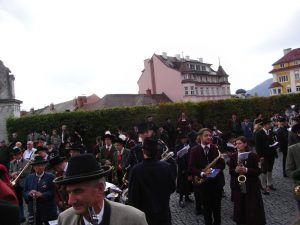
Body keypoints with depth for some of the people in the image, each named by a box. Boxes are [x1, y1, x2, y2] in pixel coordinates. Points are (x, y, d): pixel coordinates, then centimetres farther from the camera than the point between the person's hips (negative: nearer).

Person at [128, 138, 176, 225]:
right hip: (164, 212, 2)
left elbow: (132, 195, -15)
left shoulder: (136, 170, -22)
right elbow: (172, 188, 0)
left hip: (145, 214, -2)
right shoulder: (167, 167, -13)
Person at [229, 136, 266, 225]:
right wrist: (235, 170, -18)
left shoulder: (253, 155, -6)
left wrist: (246, 170, -23)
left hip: (251, 186, -2)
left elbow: (258, 171, -8)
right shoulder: (233, 156, 2)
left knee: (253, 210, 3)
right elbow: (230, 171, 4)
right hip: (237, 186, 3)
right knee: (240, 209, 10)